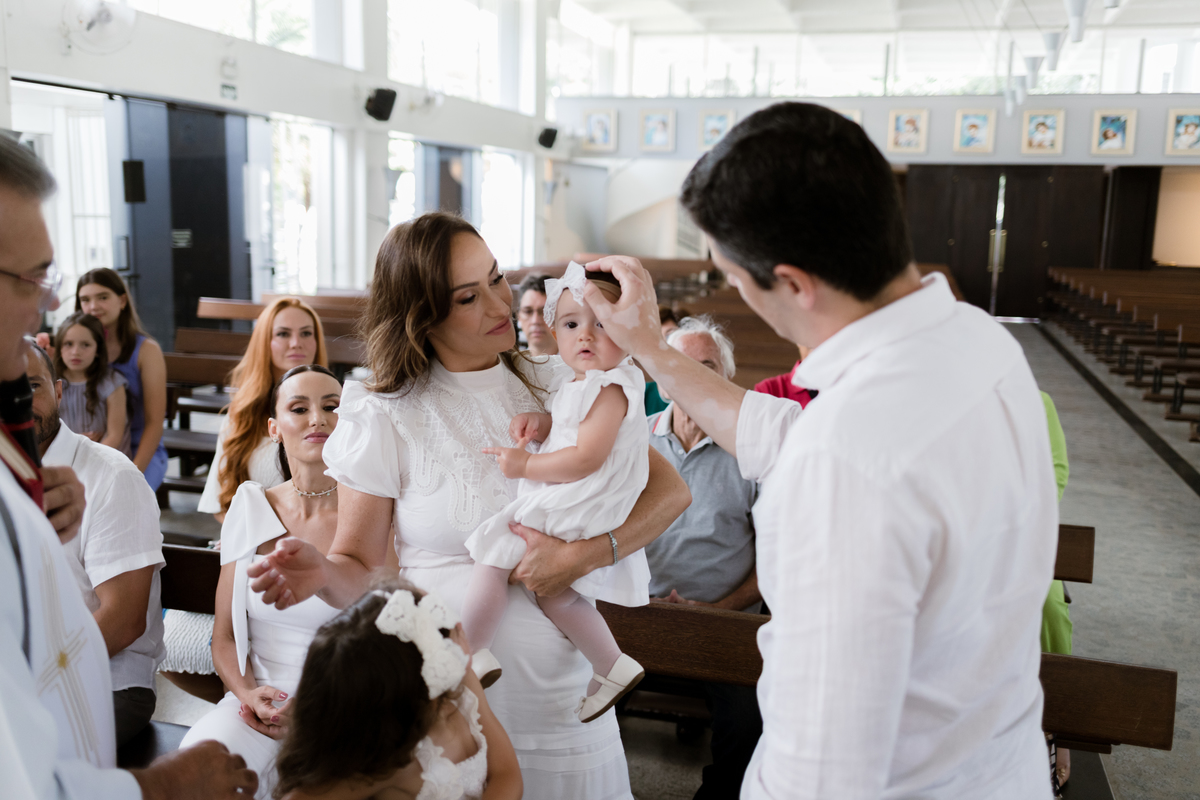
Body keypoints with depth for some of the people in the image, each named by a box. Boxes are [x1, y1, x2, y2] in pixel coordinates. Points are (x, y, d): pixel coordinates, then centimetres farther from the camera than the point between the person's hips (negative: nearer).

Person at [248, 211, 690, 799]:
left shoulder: (560, 387, 2)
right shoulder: (383, 418, -5)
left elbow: (669, 490, -3)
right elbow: (359, 568, -2)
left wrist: (585, 554, -19)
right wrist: (321, 573, -25)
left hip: (558, 681, 3)